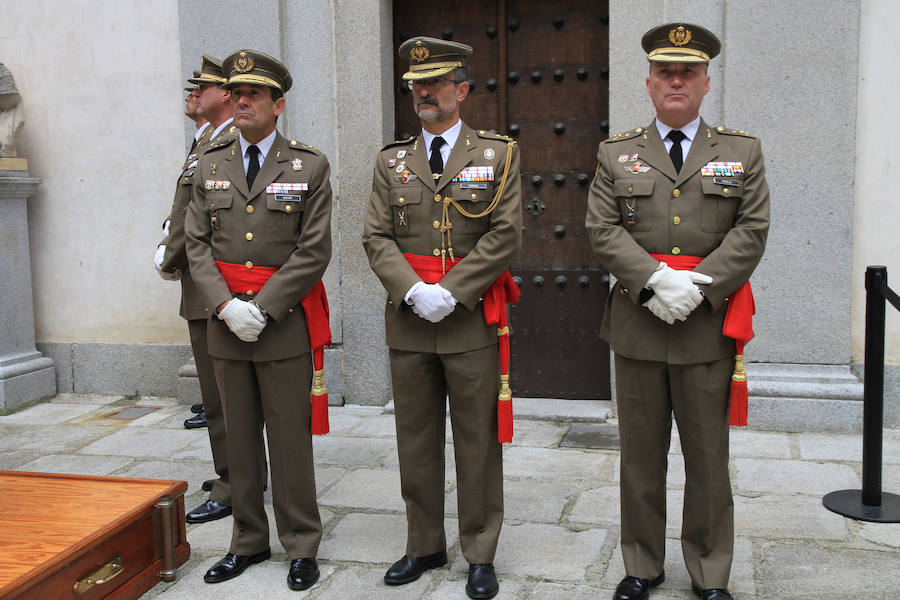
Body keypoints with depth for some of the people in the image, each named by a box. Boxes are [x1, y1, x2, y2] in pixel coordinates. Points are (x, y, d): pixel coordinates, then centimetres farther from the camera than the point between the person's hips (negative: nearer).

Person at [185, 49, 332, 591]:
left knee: (291, 436, 2)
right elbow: (198, 243, 6)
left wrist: (263, 308, -14)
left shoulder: (310, 165, -1)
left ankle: (302, 547, 16)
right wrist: (226, 305, -9)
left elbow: (314, 250, -8)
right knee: (239, 437, 12)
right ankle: (248, 542, 26)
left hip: (284, 321, -4)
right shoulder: (211, 165, 10)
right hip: (226, 322, 4)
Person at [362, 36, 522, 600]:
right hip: (408, 319, 3)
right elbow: (377, 237, 4)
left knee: (477, 440, 4)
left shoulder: (498, 153, 2)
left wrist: (450, 292, -14)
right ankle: (425, 546, 27)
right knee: (415, 439, 11)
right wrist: (414, 292, -12)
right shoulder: (392, 160, 10)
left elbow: (506, 235, -7)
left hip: (472, 318, -3)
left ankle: (481, 555, 19)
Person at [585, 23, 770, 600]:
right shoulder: (617, 153, 8)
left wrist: (698, 287, -14)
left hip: (709, 325, 0)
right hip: (637, 323, 1)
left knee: (709, 456, 7)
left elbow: (752, 231, -1)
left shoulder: (743, 152, 8)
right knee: (641, 454, 10)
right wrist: (654, 281, -15)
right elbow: (604, 230, -1)